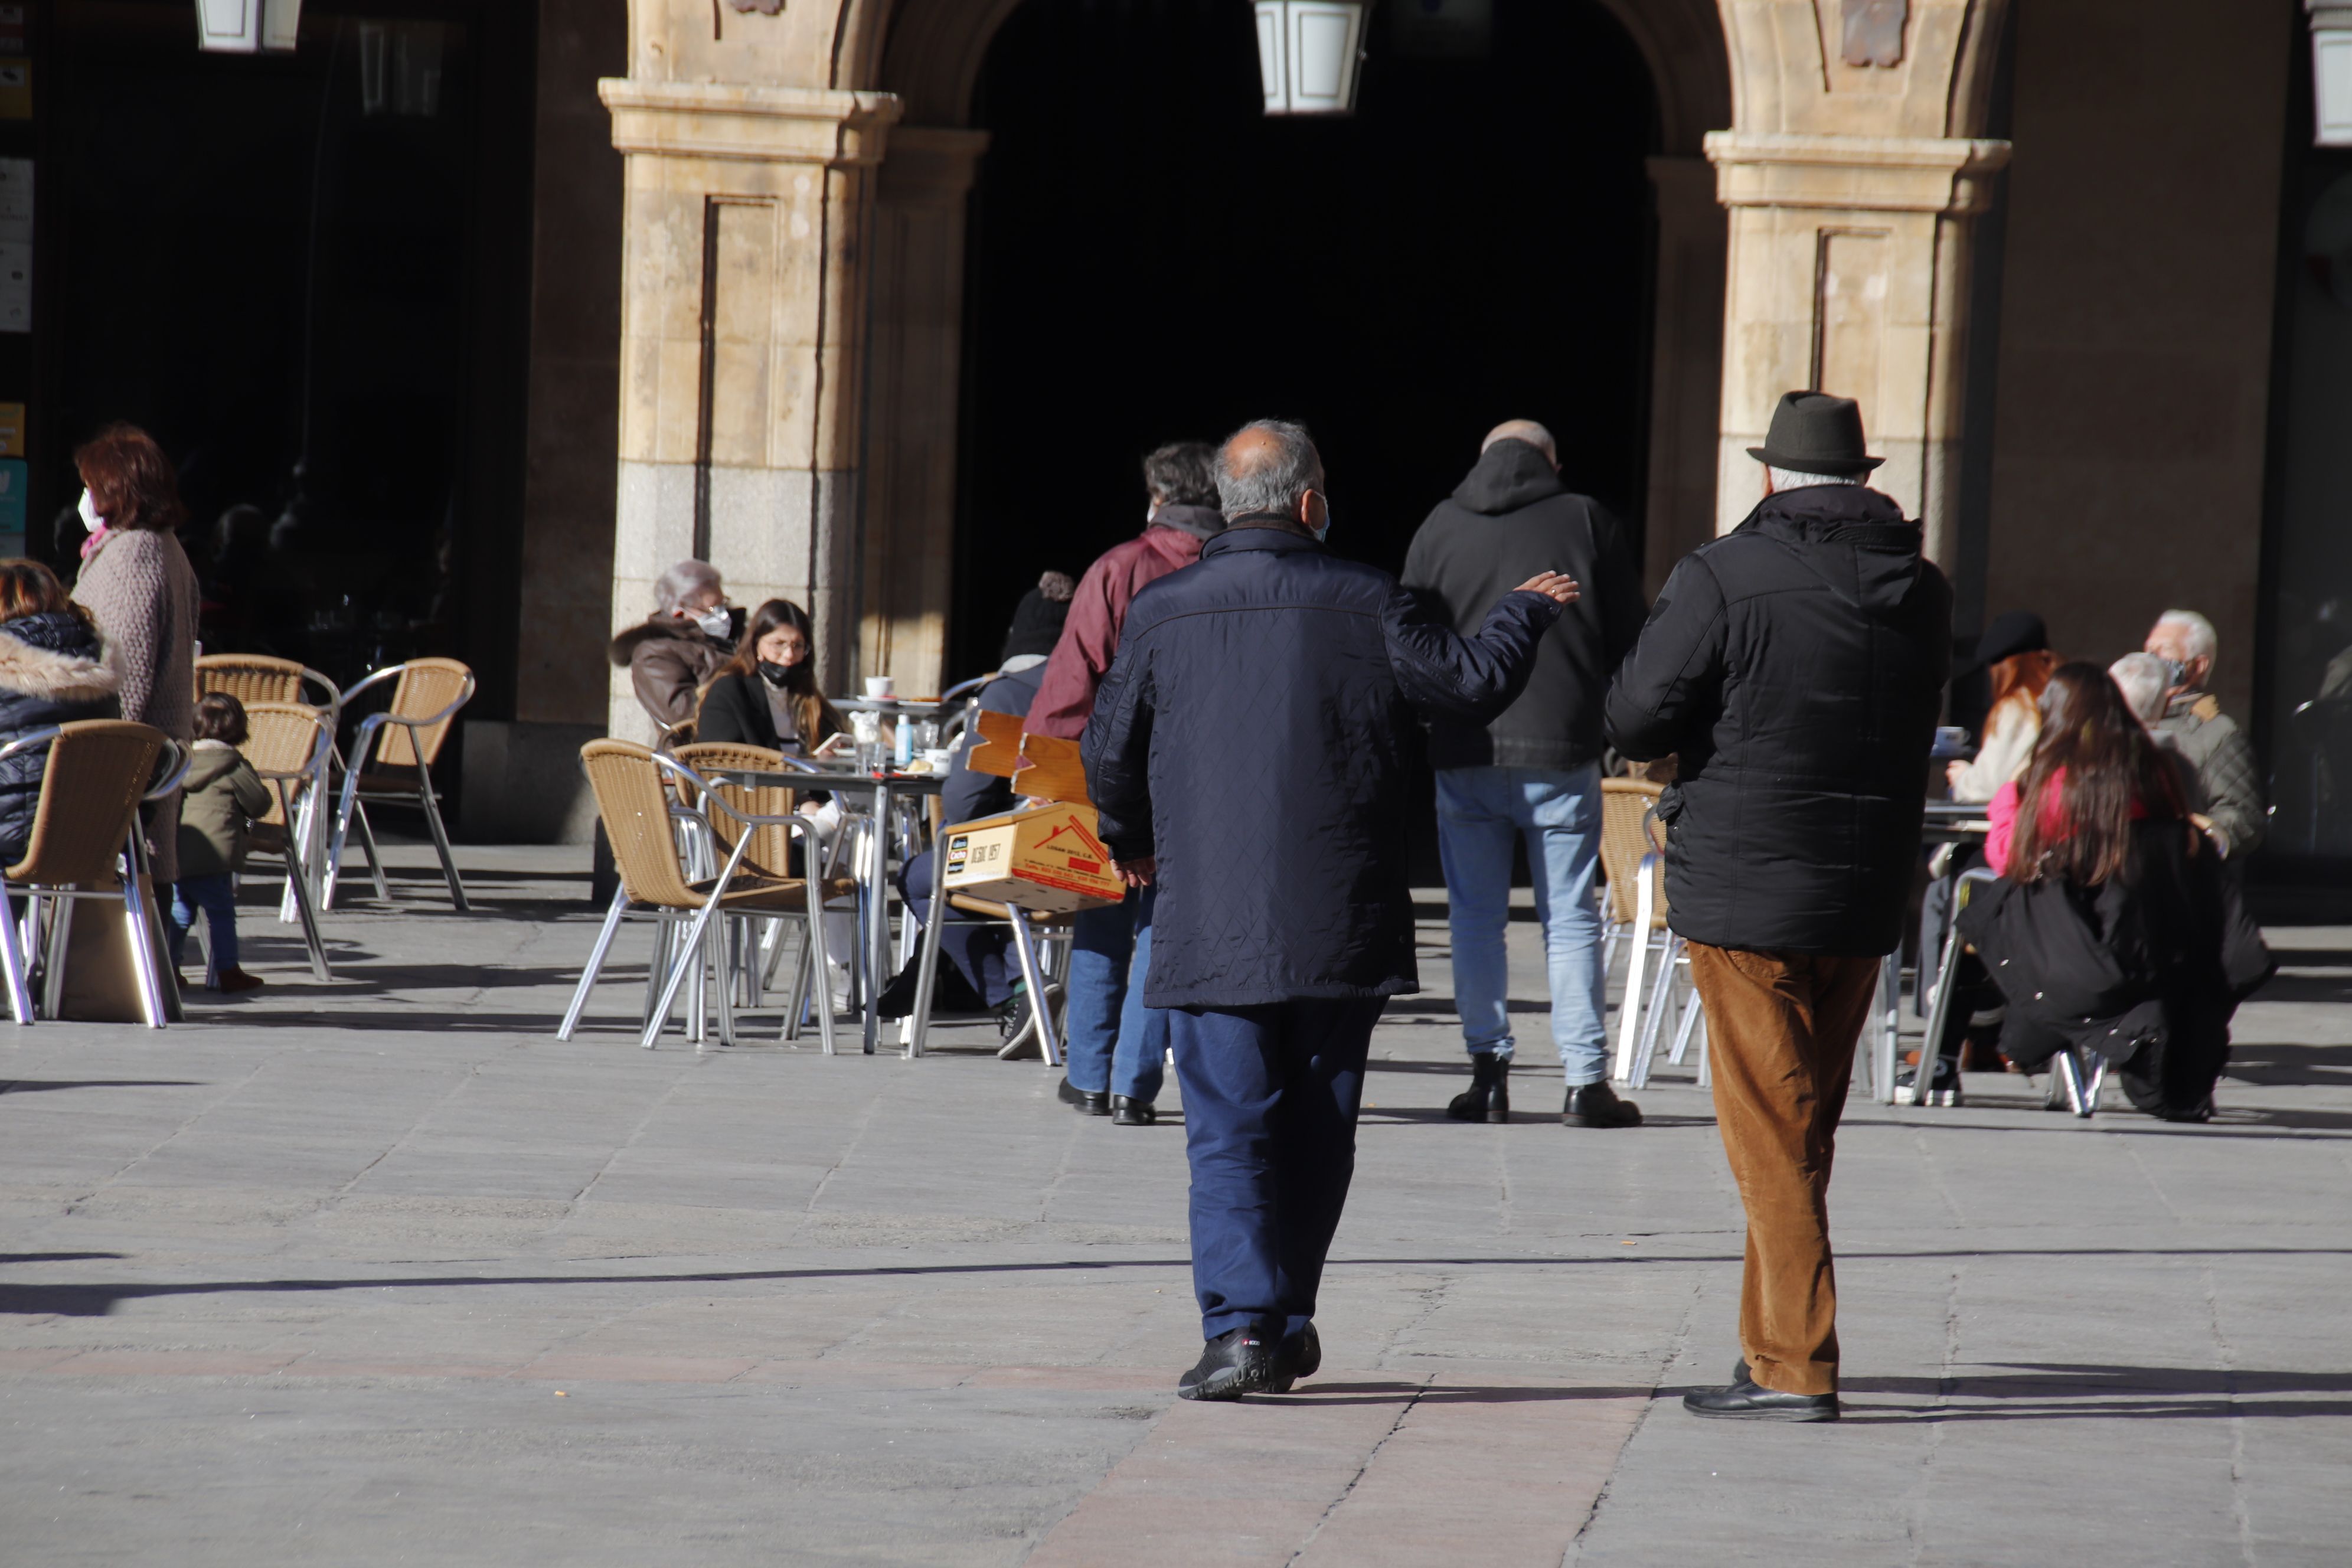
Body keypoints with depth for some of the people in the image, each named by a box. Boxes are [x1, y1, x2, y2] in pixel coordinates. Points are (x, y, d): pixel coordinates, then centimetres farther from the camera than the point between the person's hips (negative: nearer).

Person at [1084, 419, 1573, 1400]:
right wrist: (1523, 613, 21)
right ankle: (1287, 1324, 18)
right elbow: (1474, 683, 0)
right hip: (1340, 924, 0)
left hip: (1212, 924, 0)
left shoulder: (1162, 614, 1)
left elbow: (1110, 754, 9)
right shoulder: (1363, 603, -3)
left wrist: (1132, 844, 29)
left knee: (1230, 1131, -2)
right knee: (1316, 1129, 13)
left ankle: (1240, 1326, -16)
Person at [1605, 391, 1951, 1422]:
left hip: (1745, 888, -5)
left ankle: (1797, 1365, -5)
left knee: (1769, 1135, -2)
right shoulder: (1923, 594, 4)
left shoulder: (1725, 579, -13)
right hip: (1867, 899, 5)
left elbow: (1634, 718, -12)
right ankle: (1775, 1341, 22)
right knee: (1807, 1132, 16)